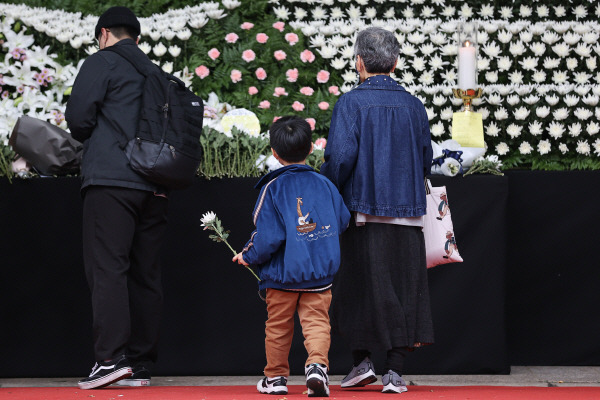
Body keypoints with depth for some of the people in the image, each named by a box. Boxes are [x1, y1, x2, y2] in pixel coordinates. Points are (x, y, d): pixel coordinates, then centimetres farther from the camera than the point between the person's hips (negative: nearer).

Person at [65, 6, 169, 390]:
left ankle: (111, 357, -19)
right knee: (145, 272, 6)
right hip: (154, 185, 6)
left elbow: (79, 116, -6)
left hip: (111, 178, -6)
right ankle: (141, 364, 5)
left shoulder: (103, 63, 2)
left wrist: (91, 140, 14)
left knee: (107, 268, -9)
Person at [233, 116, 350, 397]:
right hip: (320, 273, 2)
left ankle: (275, 376, 22)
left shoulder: (272, 187, -9)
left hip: (282, 273, -2)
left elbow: (268, 236, -15)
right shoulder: (324, 184, 3)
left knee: (278, 326, 12)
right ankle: (317, 364, -21)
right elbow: (342, 221, 13)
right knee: (316, 321, 3)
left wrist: (248, 256, 1)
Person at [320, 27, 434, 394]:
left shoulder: (351, 103, -7)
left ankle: (362, 361, 11)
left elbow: (341, 156, -16)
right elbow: (426, 160, 9)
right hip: (406, 210, 3)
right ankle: (395, 371, 3)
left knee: (361, 288, 10)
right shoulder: (414, 105, 4)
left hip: (363, 210, -3)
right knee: (403, 290, 5)